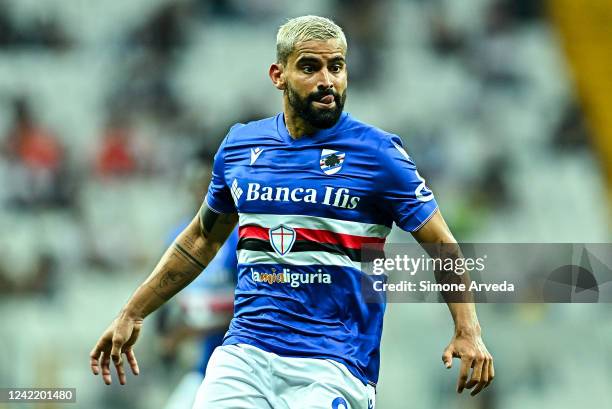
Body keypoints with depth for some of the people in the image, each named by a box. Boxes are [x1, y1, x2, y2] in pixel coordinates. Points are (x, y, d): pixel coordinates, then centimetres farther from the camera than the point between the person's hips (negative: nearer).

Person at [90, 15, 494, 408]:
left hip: (332, 366, -4)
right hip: (244, 354, 4)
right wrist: (132, 315, 25)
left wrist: (468, 332, -16)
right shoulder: (241, 145, 11)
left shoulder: (377, 152, -2)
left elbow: (443, 248, -1)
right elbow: (202, 240, 25)